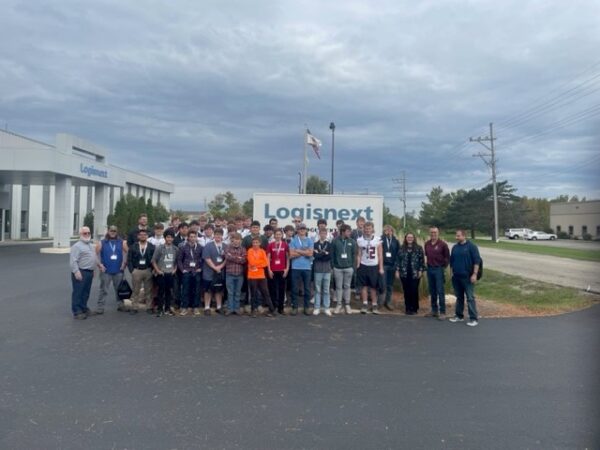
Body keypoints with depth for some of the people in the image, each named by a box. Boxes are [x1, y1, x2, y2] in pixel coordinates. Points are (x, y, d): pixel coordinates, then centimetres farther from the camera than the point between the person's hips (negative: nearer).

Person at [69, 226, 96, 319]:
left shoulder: (91, 245, 17)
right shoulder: (77, 246, -11)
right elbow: (73, 261, -18)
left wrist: (92, 270, 22)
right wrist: (76, 271, -25)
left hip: (89, 272, 9)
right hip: (80, 272, -9)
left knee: (86, 293, 16)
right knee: (78, 293, -3)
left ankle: (84, 308, 26)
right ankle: (77, 312, 2)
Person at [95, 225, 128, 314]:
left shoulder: (122, 243, 6)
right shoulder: (101, 243, 4)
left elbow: (127, 254, 4)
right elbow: (97, 255, 2)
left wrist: (124, 263, -5)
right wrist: (100, 265, -8)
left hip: (118, 270, 2)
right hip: (105, 271, -1)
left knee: (119, 289, 11)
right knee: (103, 290, 0)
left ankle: (120, 305, 22)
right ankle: (100, 307, 6)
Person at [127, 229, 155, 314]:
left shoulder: (152, 247, 3)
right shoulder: (133, 247, 5)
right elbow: (129, 260, 4)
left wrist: (152, 269, -7)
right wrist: (131, 270, -6)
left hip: (148, 271, 0)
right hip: (136, 271, 0)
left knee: (148, 290, 4)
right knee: (135, 291, 4)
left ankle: (149, 307, 11)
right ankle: (134, 308, 9)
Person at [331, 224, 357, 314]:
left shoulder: (352, 241, 1)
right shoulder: (335, 241, -5)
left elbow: (354, 255, 4)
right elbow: (332, 254, -1)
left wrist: (353, 266, 0)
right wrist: (333, 266, -4)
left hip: (348, 268, 1)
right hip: (338, 268, -1)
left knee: (347, 286, 9)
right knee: (338, 287, 6)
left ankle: (347, 304, 19)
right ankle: (339, 304, 16)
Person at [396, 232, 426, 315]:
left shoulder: (418, 248, 2)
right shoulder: (402, 248, 9)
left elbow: (422, 260, 0)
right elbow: (398, 259, 8)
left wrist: (421, 270, -7)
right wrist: (398, 270, 2)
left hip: (415, 273, -2)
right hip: (404, 273, 2)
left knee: (414, 291, -3)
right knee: (406, 291, 5)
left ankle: (414, 308, 9)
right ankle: (407, 308, 14)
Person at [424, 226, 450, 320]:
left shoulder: (443, 244, -8)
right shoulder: (427, 244, 7)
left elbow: (447, 257, -2)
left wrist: (443, 267, -3)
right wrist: (427, 264, 9)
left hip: (439, 269, -5)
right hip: (430, 269, 5)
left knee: (440, 291, -3)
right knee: (432, 291, 11)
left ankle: (442, 312, 3)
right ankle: (434, 310, 20)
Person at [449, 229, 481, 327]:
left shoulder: (471, 246, -7)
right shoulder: (455, 247, 10)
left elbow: (477, 261, -10)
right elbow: (451, 261, 18)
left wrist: (474, 274, -16)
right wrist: (452, 273, 14)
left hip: (467, 277, -6)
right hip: (456, 277, 6)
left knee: (470, 298, -4)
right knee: (459, 297, 14)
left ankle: (473, 318, 0)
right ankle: (459, 316, 24)